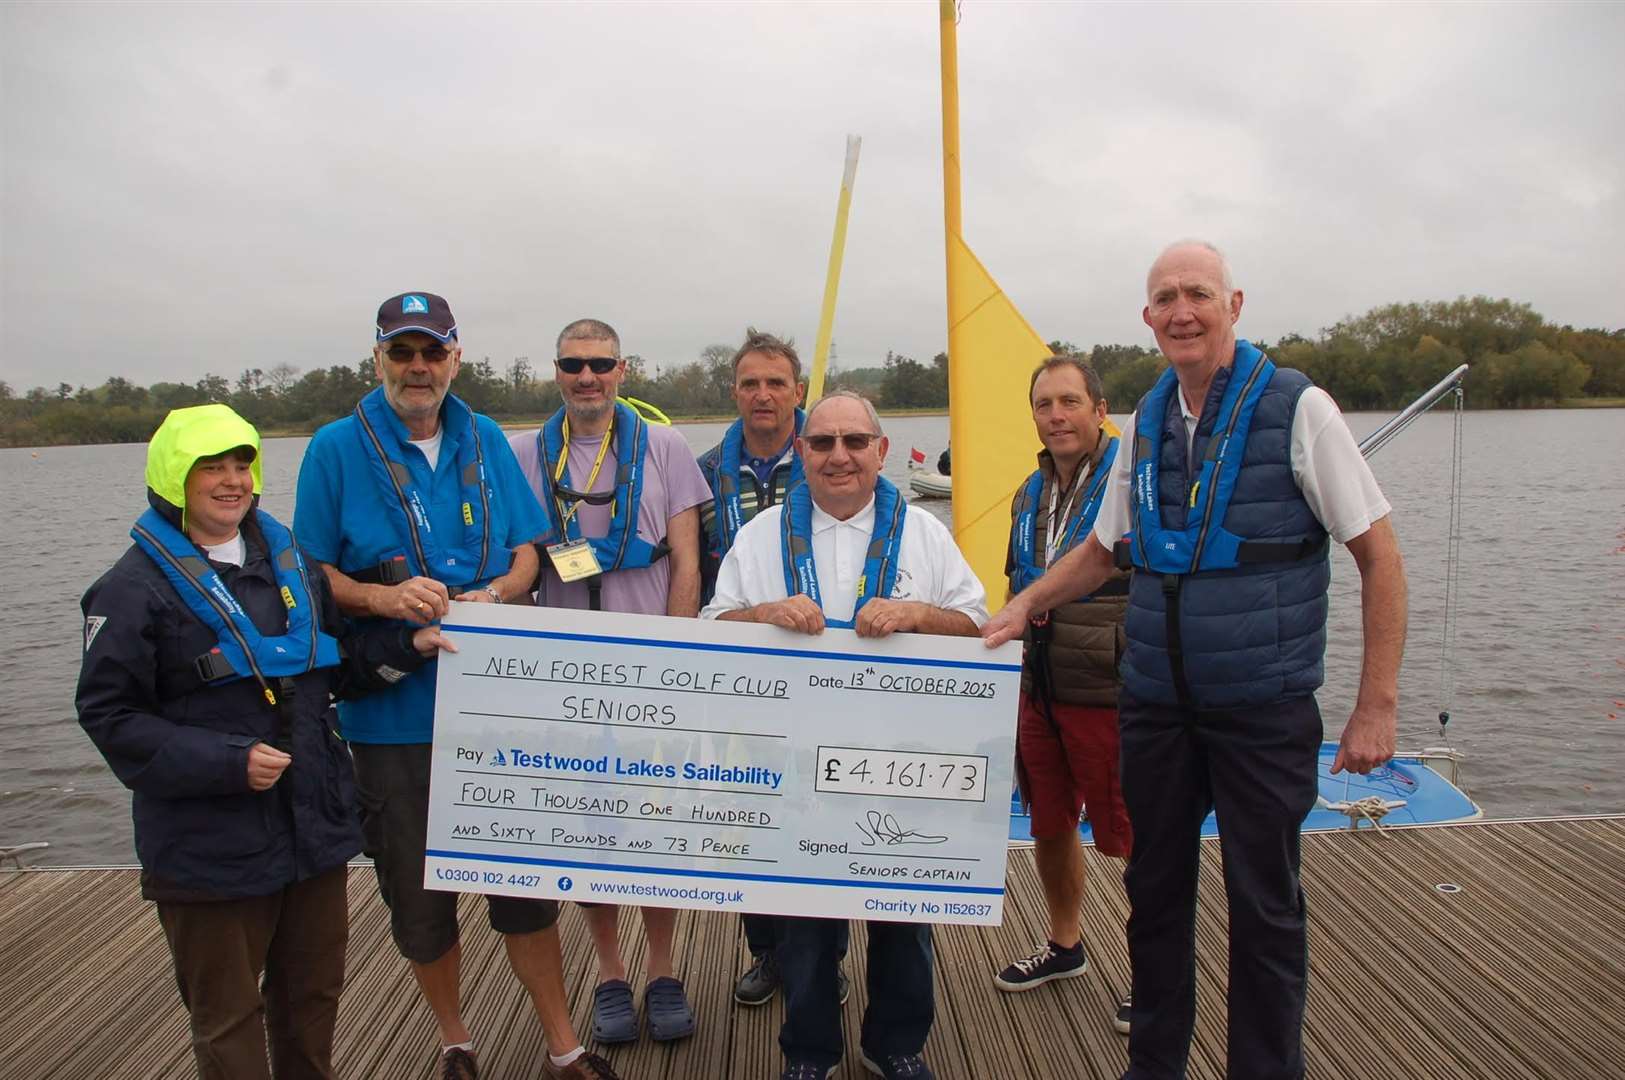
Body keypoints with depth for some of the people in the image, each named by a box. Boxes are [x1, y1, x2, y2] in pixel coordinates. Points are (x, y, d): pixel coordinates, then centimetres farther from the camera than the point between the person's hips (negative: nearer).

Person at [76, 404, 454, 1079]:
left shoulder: (288, 559, 10)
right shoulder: (136, 586, -10)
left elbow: (336, 663, 17)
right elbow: (110, 715, -11)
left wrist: (407, 647, -1)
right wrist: (229, 763, -20)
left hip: (314, 824, 6)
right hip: (210, 846, -6)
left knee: (314, 991, 20)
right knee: (228, 1017, 9)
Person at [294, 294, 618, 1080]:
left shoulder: (485, 440, 7)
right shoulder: (336, 448, -2)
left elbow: (528, 550, 8)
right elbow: (313, 574, -2)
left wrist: (495, 594, -13)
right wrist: (384, 598, -20)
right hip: (393, 711, -1)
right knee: (420, 896, 11)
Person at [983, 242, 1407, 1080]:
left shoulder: (1296, 408, -8)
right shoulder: (1146, 422, 7)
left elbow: (1379, 556, -7)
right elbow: (1104, 547, 20)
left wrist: (1376, 704, -10)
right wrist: (1024, 604, 6)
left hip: (1263, 710, -4)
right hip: (1155, 700, 5)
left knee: (1263, 907, 7)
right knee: (1154, 890, 15)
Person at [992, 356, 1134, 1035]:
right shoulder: (1031, 495, 12)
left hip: (1111, 696, -7)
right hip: (1039, 692, 7)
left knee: (1136, 839, 3)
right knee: (1049, 826, 18)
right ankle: (1064, 946, 39)